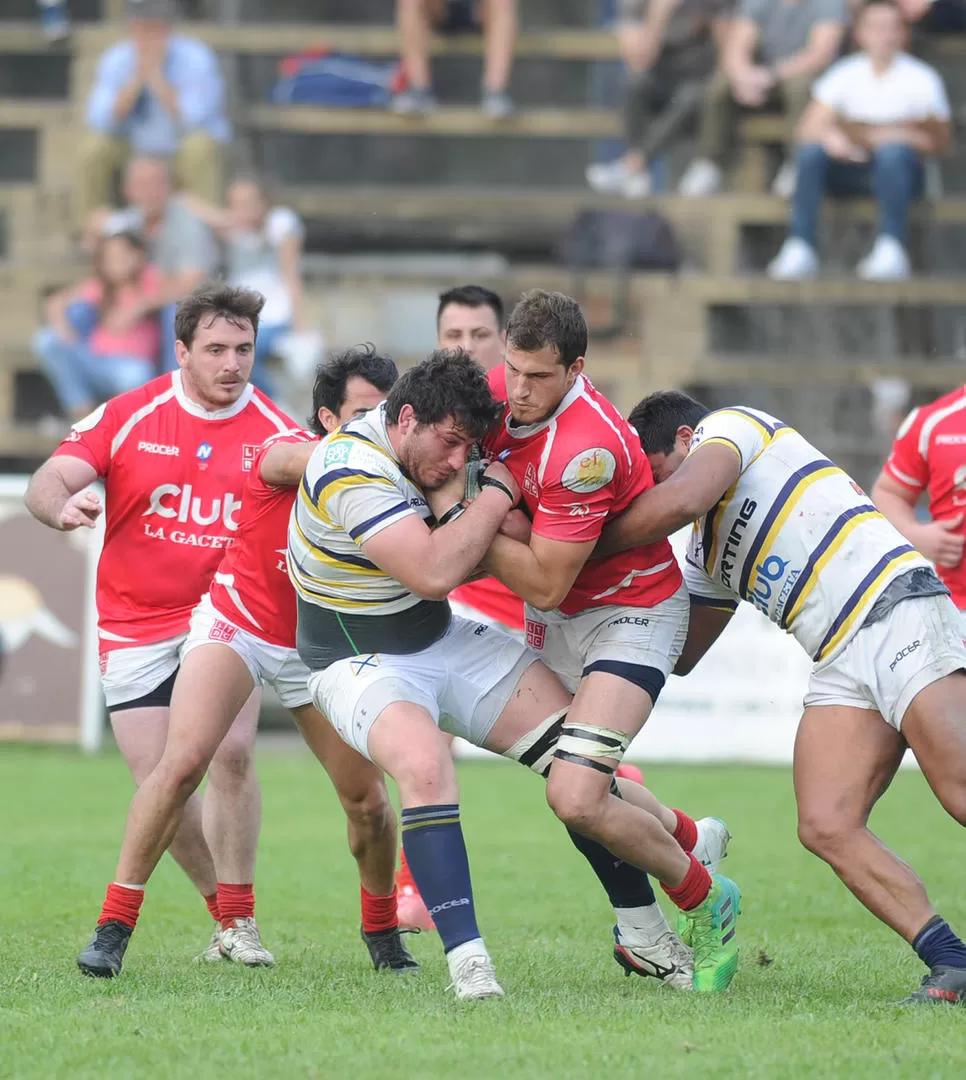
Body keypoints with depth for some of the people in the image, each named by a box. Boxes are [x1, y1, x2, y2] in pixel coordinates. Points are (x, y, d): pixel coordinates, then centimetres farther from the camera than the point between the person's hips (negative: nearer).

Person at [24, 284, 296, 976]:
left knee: (231, 751, -21)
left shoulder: (277, 433, -3)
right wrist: (64, 505, -33)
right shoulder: (126, 418, -4)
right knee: (159, 783, -3)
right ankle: (224, 909, 18)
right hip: (136, 626, 1)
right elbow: (47, 483, -10)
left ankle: (240, 920, -6)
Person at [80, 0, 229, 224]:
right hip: (138, 151, 3)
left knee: (200, 147, -34)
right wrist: (137, 76, -25)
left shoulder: (195, 58, -17)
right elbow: (101, 123, -18)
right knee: (94, 148, -22)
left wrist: (156, 75, -30)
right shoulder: (115, 60, -7)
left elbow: (194, 123, -28)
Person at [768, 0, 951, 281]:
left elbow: (940, 142, -6)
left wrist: (901, 136, -22)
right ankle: (799, 249, -34)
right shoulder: (845, 74, 5)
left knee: (893, 152, -36)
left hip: (900, 173, -3)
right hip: (851, 170, 3)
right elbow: (809, 128, -4)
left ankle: (892, 251, -44)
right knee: (811, 150, -26)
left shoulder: (921, 78, -2)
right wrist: (830, 136, -27)